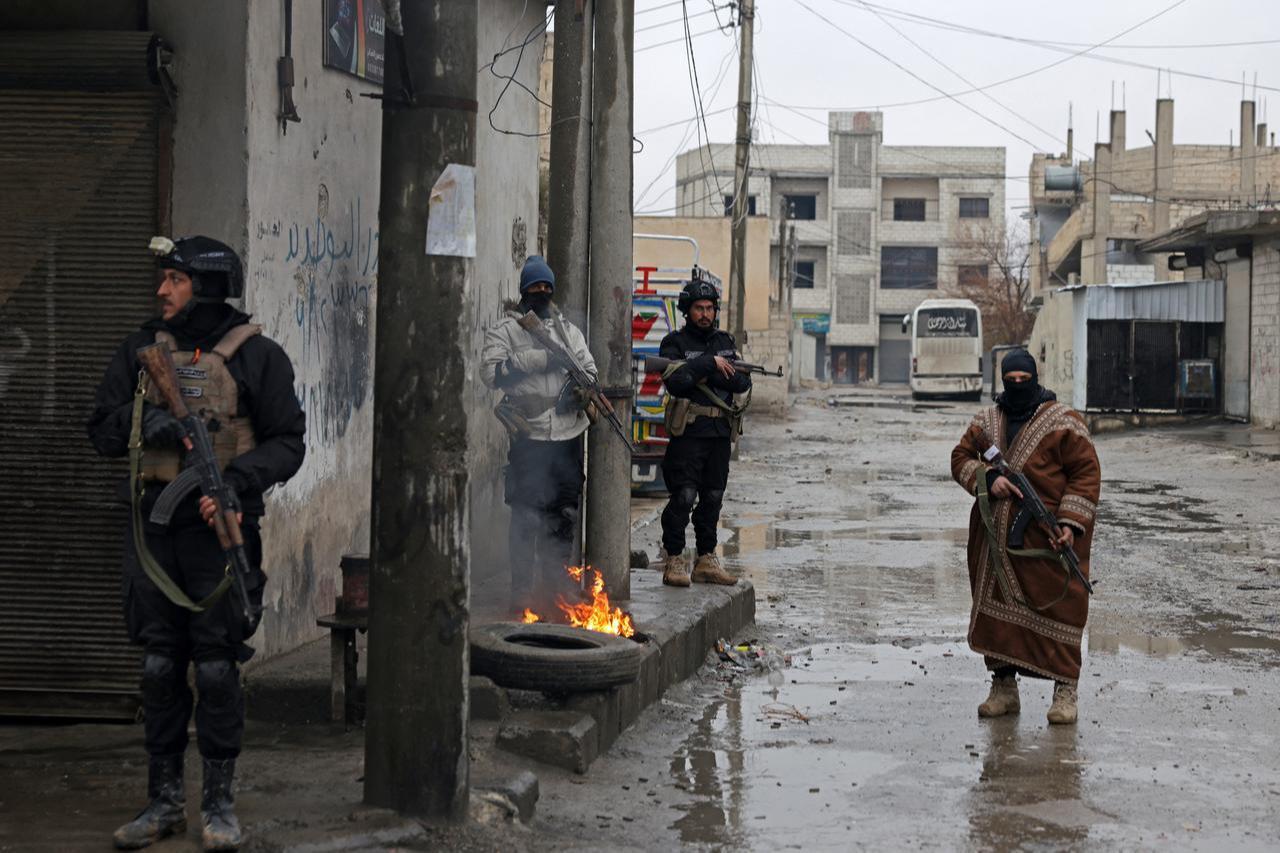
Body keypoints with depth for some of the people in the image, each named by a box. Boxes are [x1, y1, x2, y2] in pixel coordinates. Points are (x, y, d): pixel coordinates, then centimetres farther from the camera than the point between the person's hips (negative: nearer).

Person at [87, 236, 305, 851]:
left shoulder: (256, 356, -3)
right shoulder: (143, 349, 10)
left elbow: (287, 443, -4)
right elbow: (102, 429, 9)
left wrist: (237, 478, -19)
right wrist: (147, 424, -11)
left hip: (221, 525, -4)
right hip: (155, 525, 4)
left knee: (217, 668, -1)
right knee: (158, 667, 8)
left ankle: (219, 802, 11)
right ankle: (164, 801, 18)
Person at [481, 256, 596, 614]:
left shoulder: (568, 330, 17)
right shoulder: (505, 330, 2)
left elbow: (589, 366, 15)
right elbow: (490, 371, -11)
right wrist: (537, 359, -17)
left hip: (567, 435, 5)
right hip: (529, 436, -5)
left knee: (564, 517, 9)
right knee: (526, 520, -4)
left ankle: (555, 588, 18)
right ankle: (523, 591, 3)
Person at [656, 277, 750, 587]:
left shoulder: (725, 342, 14)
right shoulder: (674, 343, -2)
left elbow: (743, 382, 4)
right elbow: (675, 381, -18)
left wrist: (709, 376, -12)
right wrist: (710, 363, -17)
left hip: (721, 434, 5)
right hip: (689, 432, -5)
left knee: (712, 500, 10)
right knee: (683, 498, -11)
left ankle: (706, 561, 17)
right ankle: (674, 562, -5)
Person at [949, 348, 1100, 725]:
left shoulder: (1063, 422, -3)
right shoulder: (986, 422, 12)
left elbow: (1086, 472, -5)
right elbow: (961, 458, 12)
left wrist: (1071, 522, -15)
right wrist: (987, 479, -10)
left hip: (1047, 537, -5)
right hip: (995, 535, 5)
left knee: (1057, 606, -6)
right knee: (996, 606, 6)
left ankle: (1065, 689, 1)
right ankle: (1003, 687, 16)